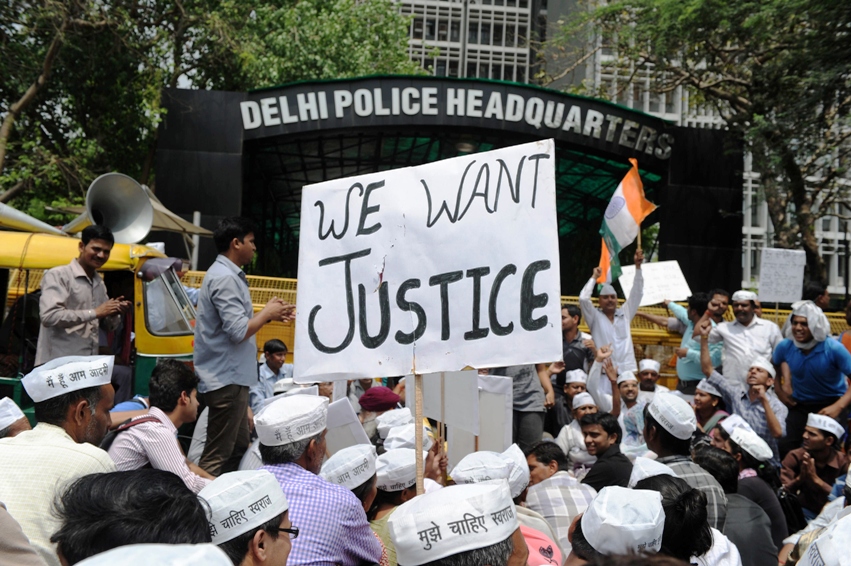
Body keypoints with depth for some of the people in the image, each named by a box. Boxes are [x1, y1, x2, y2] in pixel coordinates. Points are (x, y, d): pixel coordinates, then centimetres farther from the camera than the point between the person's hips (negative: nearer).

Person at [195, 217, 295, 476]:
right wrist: (266, 313, -9)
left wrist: (270, 314, 9)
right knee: (218, 455, -7)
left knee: (239, 448, 18)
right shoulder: (224, 278, -18)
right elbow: (239, 331, -24)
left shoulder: (229, 275, 15)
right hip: (226, 379, -11)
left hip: (233, 376, 11)